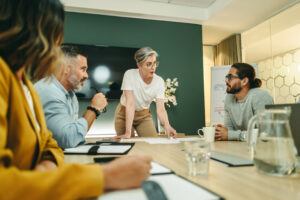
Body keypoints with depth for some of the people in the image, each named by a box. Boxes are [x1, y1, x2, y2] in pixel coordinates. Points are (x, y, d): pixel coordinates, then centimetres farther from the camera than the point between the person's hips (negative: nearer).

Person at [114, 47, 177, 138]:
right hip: (124, 113, -2)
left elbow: (160, 109, -23)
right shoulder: (130, 74, -26)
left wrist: (167, 126, -44)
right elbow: (130, 104, -32)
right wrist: (128, 133, -37)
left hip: (144, 114, 3)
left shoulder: (159, 81, -17)